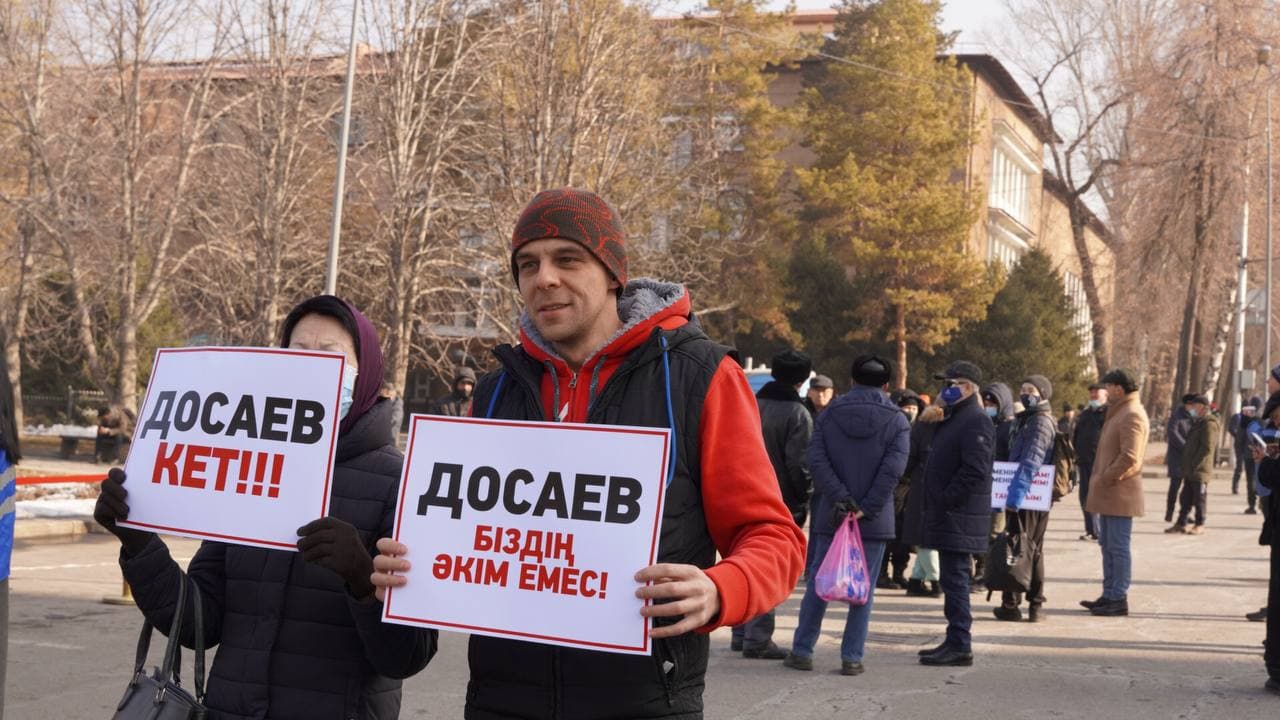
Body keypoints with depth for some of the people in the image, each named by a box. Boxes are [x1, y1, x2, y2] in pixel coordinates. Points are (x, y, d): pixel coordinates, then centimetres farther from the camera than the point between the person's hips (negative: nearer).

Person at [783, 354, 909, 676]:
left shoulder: (830, 414, 4)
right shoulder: (897, 421, -1)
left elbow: (817, 460, -7)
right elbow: (893, 468, -13)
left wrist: (840, 499, -12)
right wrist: (866, 507, -14)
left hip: (831, 515, 2)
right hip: (874, 518, -1)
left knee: (818, 584, 9)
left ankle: (802, 651, 11)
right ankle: (852, 657, 5)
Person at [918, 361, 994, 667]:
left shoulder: (975, 423, -13)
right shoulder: (953, 419, 20)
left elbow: (975, 471, -22)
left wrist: (945, 499, -19)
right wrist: (935, 505, 17)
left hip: (958, 519, -10)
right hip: (947, 517, 10)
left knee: (955, 580, -8)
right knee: (952, 580, 13)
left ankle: (959, 646, -4)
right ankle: (955, 642, 20)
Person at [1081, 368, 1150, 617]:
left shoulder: (1132, 416, -15)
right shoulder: (1119, 412, 19)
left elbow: (1129, 457, -24)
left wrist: (1105, 479, -17)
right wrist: (1099, 480, 14)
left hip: (1119, 493, -11)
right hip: (1108, 493, 11)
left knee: (1118, 547, -6)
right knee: (1107, 545, 14)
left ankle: (1119, 599, -2)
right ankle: (1109, 595, 21)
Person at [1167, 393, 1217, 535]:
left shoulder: (1209, 424, -13)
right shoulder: (1198, 422, 18)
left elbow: (1207, 448, -20)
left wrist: (1195, 465, -20)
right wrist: (1186, 466, 17)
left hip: (1199, 470, -9)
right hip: (1189, 470, 9)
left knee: (1199, 499, -2)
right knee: (1186, 498, 11)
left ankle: (1200, 525, 5)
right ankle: (1181, 523, 16)